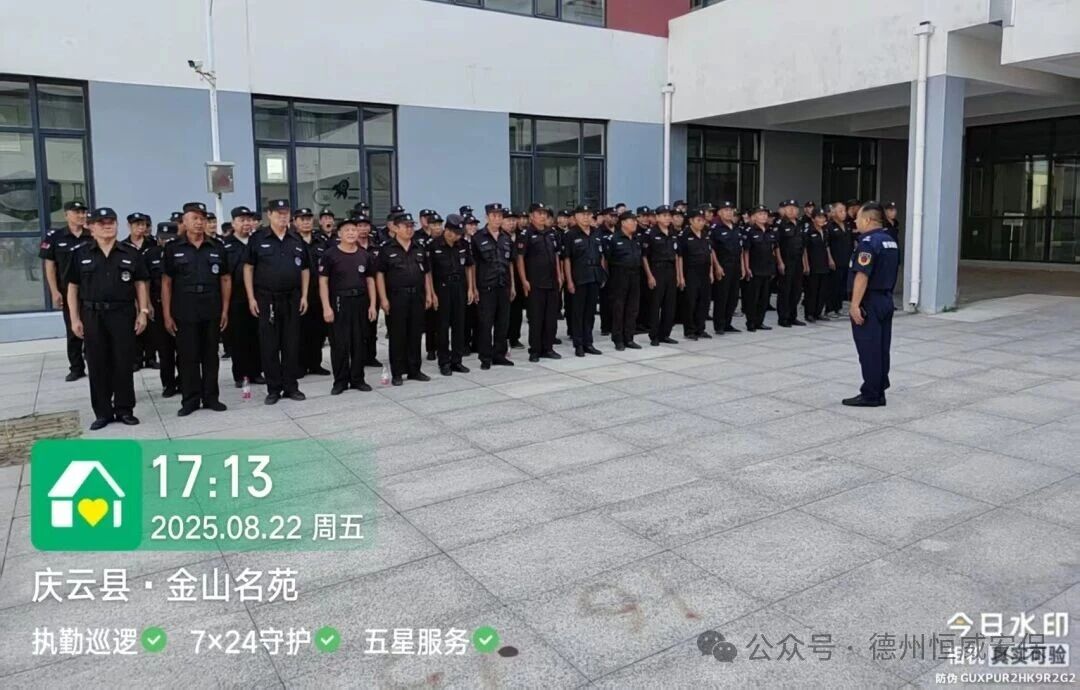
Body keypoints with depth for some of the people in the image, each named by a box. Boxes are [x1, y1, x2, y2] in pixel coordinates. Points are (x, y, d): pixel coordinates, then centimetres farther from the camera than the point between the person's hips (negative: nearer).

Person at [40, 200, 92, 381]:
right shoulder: (54, 237, 1)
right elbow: (50, 267, 1)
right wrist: (55, 292, -5)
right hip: (69, 293, 0)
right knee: (73, 332, 8)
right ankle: (76, 368, 17)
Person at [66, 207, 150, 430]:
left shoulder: (131, 254, 4)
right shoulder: (80, 254, 4)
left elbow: (140, 285, 6)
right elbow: (72, 288, 5)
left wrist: (143, 312, -2)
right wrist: (75, 318, -1)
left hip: (123, 314, 0)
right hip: (92, 315, 1)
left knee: (124, 364, 2)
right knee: (97, 365, 5)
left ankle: (124, 409, 13)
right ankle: (103, 412, 14)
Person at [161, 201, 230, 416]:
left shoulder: (217, 248, 6)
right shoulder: (173, 249, 2)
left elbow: (225, 279, 8)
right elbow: (166, 283, 2)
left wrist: (225, 310, 2)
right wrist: (167, 314, -3)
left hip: (212, 311, 1)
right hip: (184, 312, -1)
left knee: (210, 356, 8)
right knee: (188, 357, 4)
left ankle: (211, 397, 17)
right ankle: (190, 399, 13)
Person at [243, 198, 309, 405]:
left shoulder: (297, 240, 8)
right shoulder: (257, 239, 0)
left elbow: (305, 270, 12)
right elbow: (248, 268, 0)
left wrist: (304, 296, 4)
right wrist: (251, 298, -6)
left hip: (292, 298, 3)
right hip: (266, 299, -2)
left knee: (292, 344, 6)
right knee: (269, 346, 2)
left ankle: (291, 386, 15)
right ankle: (273, 389, 10)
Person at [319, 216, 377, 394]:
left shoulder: (365, 255, 9)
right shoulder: (330, 255, -3)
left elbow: (370, 281, 12)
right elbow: (323, 282, -5)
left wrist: (372, 305, 5)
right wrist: (326, 307, -12)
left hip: (361, 302, 4)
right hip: (339, 302, -3)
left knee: (360, 343, 7)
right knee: (339, 344, -1)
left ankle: (357, 379, 17)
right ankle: (340, 381, 9)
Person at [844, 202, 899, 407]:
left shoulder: (868, 242, -16)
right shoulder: (890, 241, 14)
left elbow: (862, 276, -23)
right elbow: (888, 272, 18)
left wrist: (855, 305, -23)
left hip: (869, 302, -9)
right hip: (886, 300, 9)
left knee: (869, 350, -4)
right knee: (881, 349, 11)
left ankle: (870, 395, 0)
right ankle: (879, 392, 17)